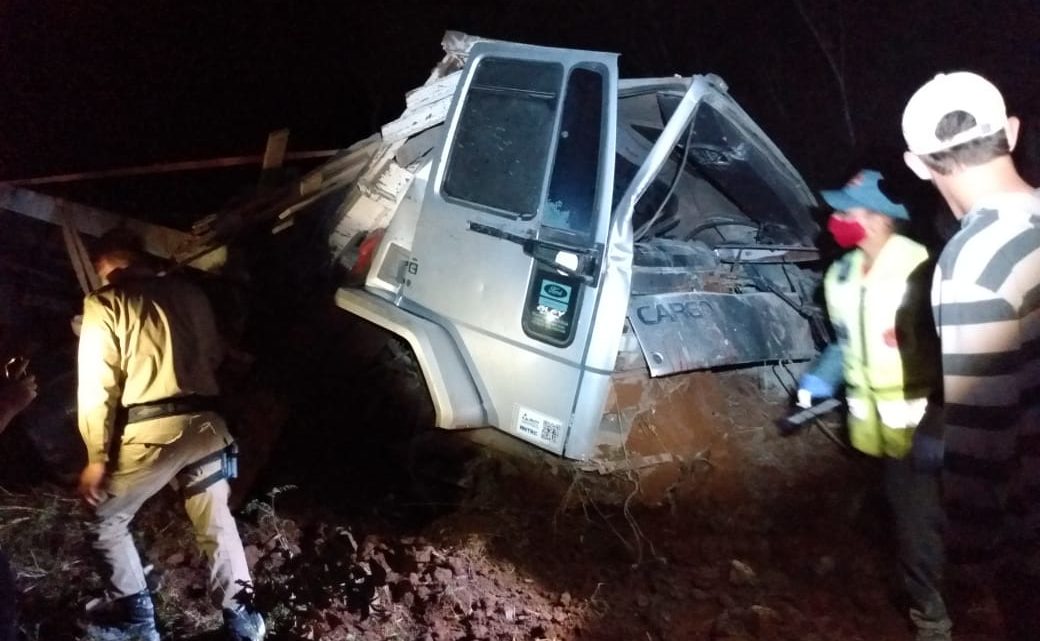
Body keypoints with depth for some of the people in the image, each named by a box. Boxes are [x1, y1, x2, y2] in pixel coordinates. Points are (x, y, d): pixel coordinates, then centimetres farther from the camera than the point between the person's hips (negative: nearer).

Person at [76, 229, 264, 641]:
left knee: (106, 524, 16)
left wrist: (97, 457, -3)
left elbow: (97, 383, -6)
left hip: (151, 433, -4)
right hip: (206, 424, 5)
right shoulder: (189, 292, 14)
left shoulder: (105, 303, 0)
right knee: (216, 524, 15)